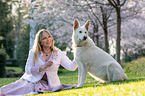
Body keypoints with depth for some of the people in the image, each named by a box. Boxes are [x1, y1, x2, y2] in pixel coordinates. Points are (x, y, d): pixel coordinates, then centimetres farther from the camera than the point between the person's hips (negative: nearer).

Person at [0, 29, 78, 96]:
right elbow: (28, 70, -3)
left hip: (49, 85, -1)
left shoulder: (59, 54, 3)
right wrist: (42, 67, -17)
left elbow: (71, 67, -4)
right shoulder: (33, 53, 4)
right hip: (32, 82, 1)